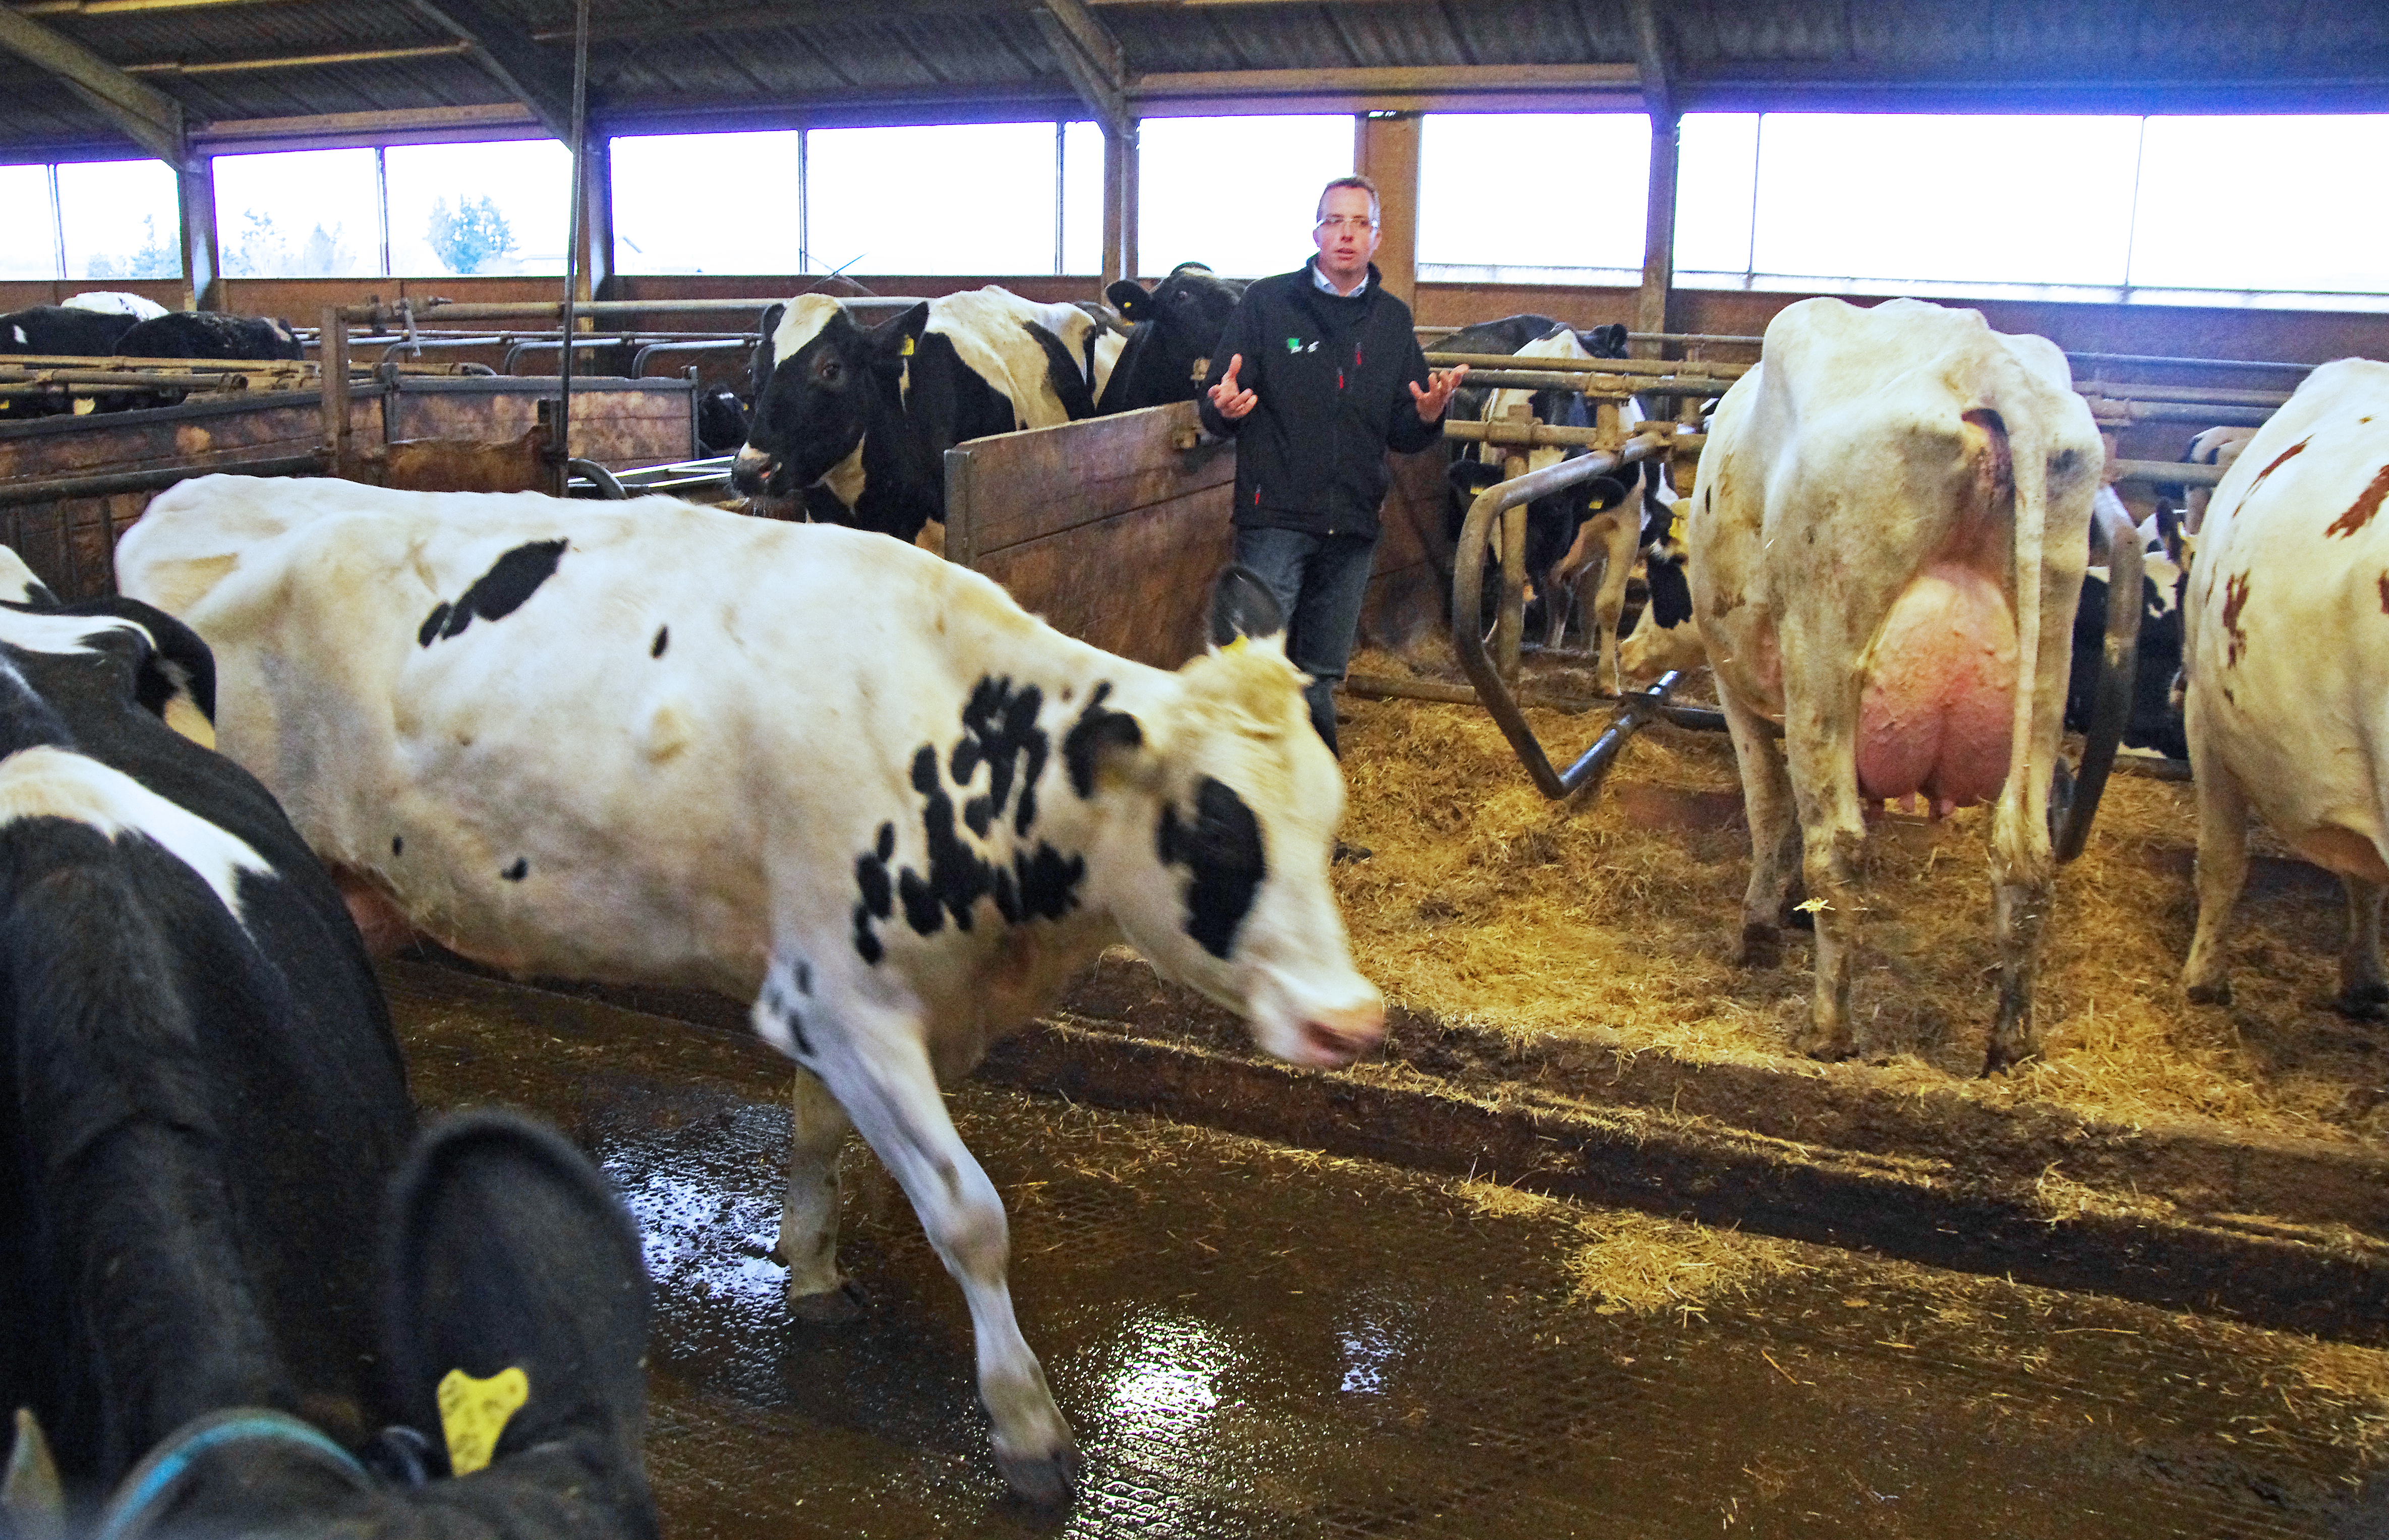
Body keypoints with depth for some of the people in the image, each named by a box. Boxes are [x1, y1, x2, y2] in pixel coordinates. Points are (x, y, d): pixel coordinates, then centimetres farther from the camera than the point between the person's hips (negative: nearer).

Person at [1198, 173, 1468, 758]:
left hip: (1352, 529, 4)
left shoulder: (1393, 320, 11)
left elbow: (1403, 436, 12)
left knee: (1319, 675, 13)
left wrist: (1427, 416, -10)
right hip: (1275, 516, -4)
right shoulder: (1267, 302, 0)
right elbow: (1214, 411, -1)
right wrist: (1225, 408, -25)